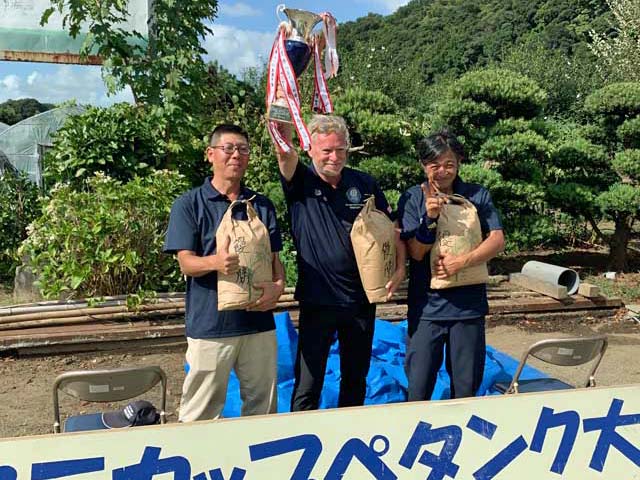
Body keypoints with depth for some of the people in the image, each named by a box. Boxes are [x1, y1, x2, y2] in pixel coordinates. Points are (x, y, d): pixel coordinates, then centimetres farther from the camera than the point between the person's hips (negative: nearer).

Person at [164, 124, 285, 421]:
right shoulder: (189, 204, -1)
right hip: (209, 324, -3)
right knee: (200, 413, 3)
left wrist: (278, 285, -10)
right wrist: (215, 262, -29)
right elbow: (186, 262, -7)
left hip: (259, 320, 4)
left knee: (263, 407, 14)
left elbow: (275, 257, 12)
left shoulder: (262, 205, 11)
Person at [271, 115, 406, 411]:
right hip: (316, 300, -3)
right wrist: (283, 141, -49)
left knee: (356, 379, 18)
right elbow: (286, 157, -27)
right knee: (307, 384, 1)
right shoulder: (301, 182, -5)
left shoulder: (365, 184, 3)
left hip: (361, 298, 3)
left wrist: (400, 267, -7)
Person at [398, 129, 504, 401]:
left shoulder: (477, 196, 3)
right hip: (426, 306, -1)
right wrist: (430, 217, -22)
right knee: (418, 390, 2)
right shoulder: (412, 200, -1)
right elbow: (416, 252, -7)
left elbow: (497, 241, -4)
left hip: (469, 306, 1)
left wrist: (461, 261, -17)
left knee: (466, 389, 11)